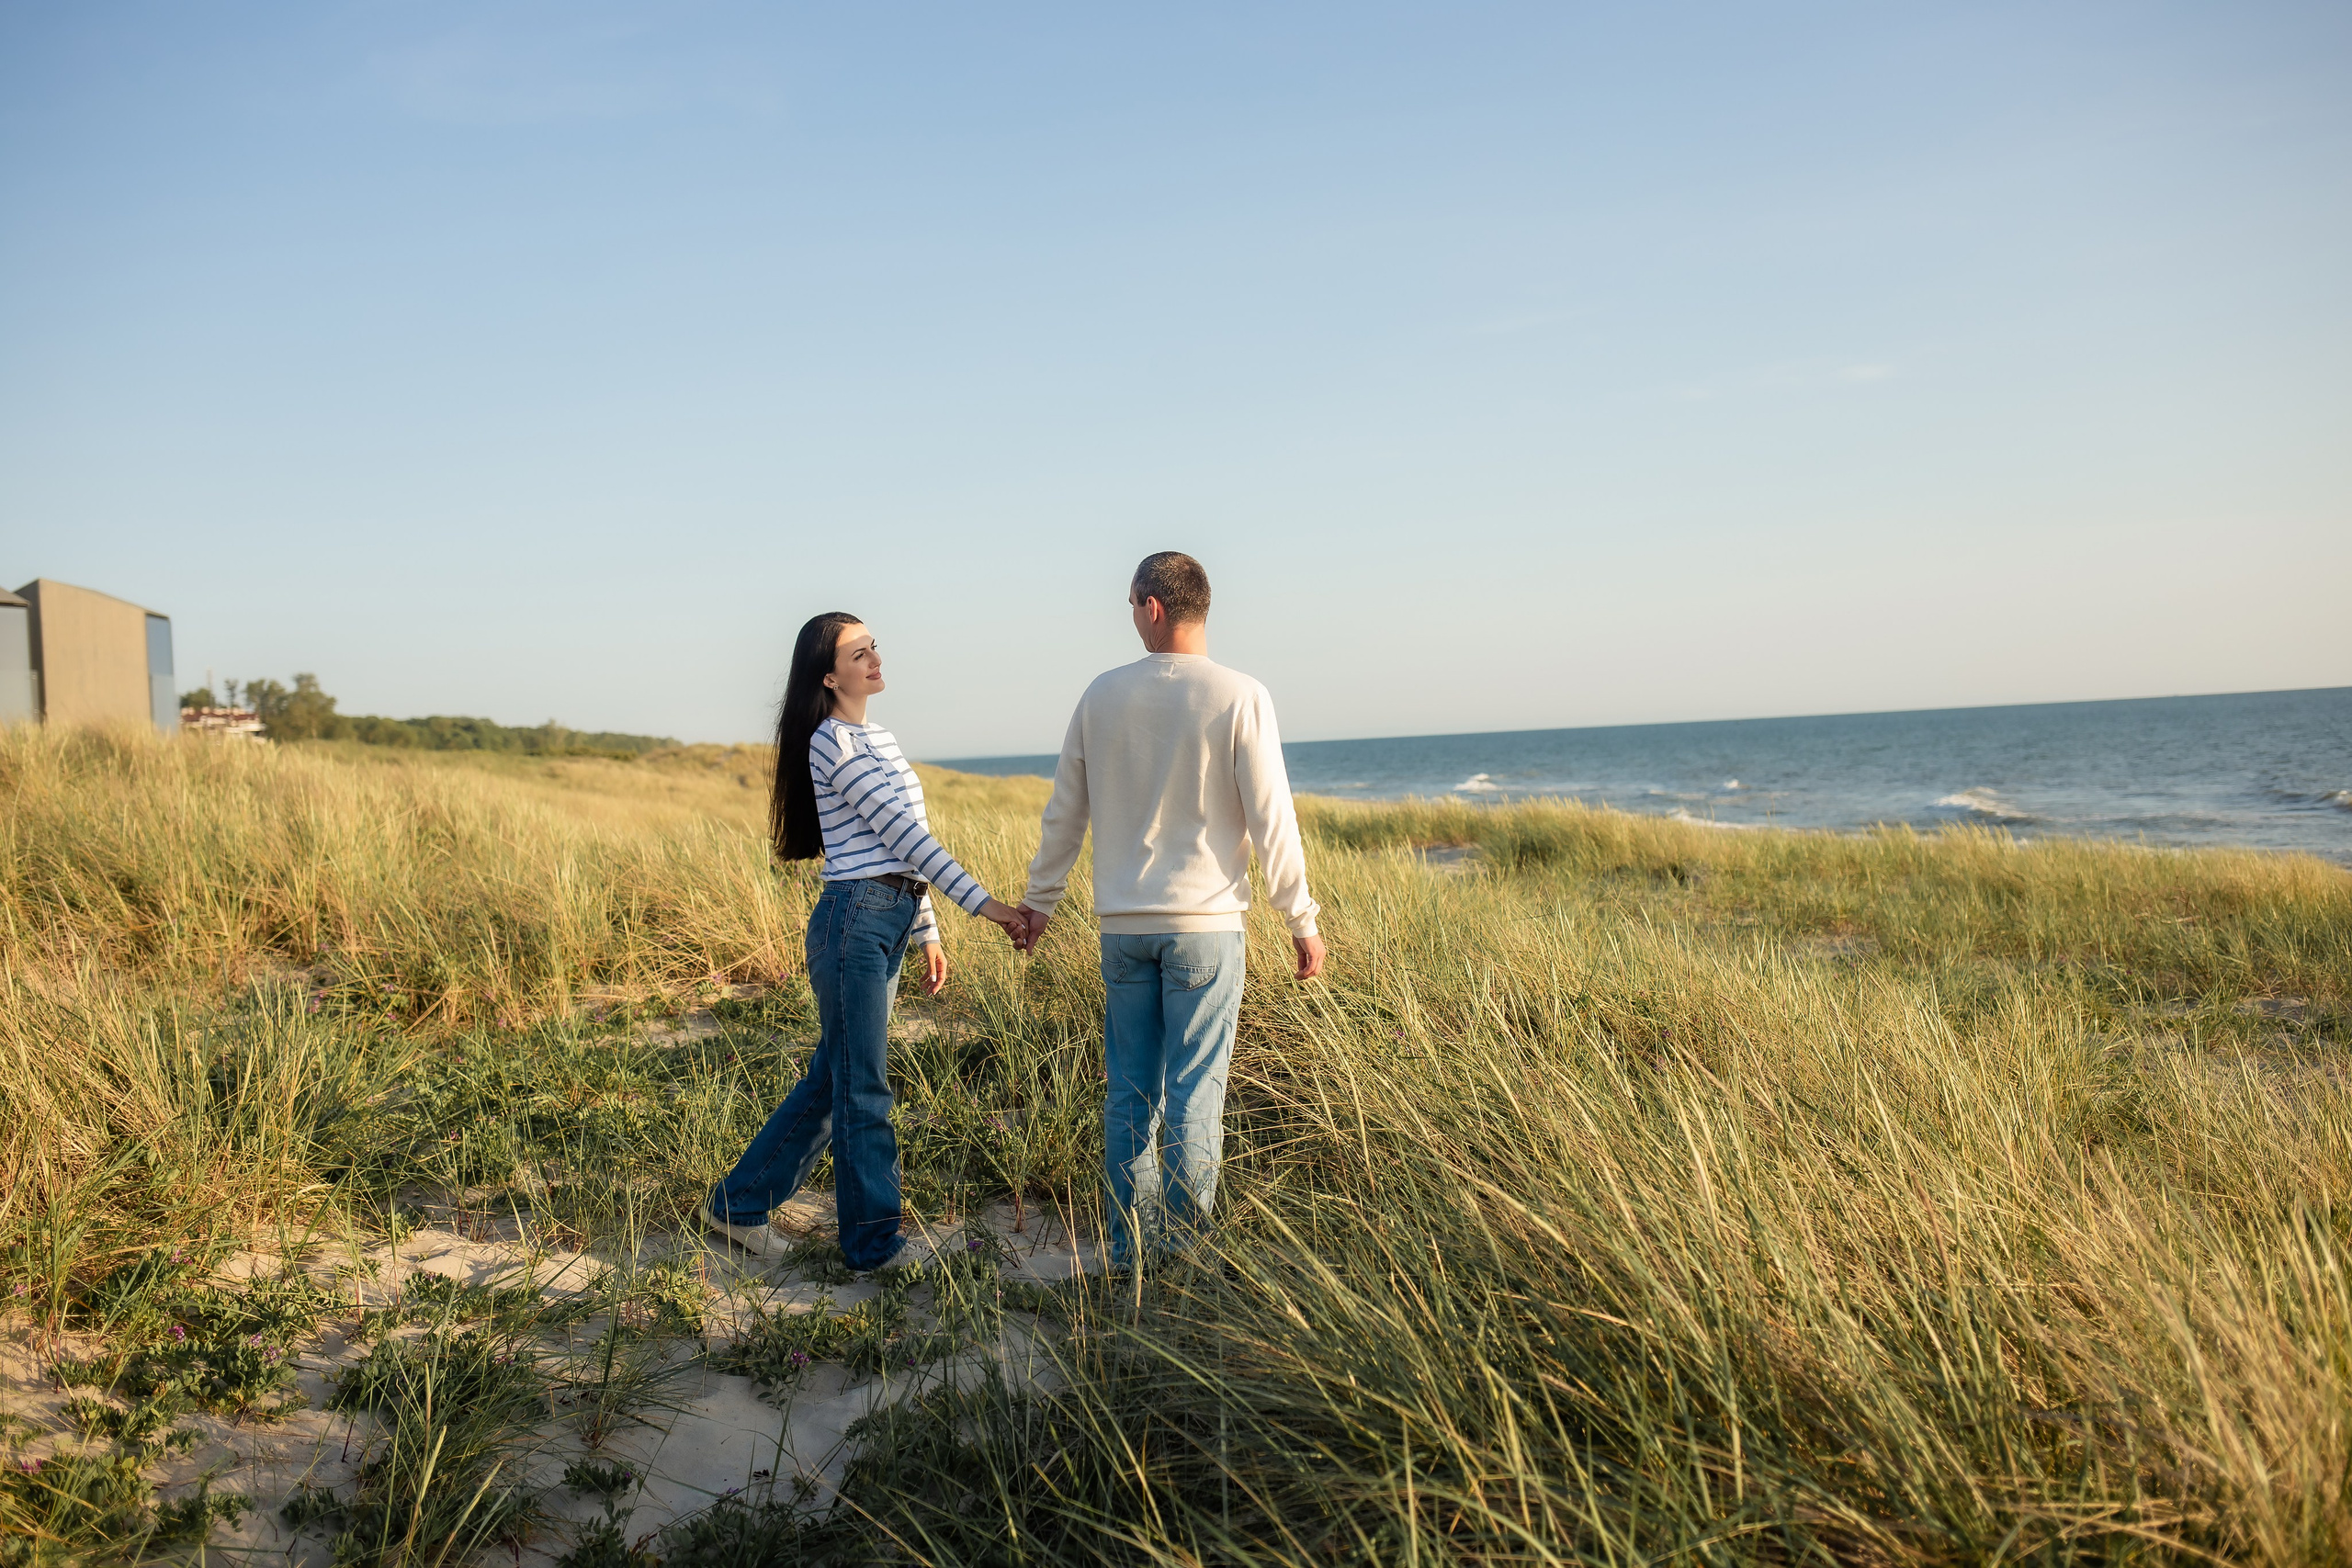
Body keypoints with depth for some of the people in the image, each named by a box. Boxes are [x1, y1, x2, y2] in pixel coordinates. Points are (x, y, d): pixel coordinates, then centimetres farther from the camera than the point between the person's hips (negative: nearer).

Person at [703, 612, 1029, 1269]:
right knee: (862, 1088, 0)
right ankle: (874, 1242, 11)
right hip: (855, 921, -9)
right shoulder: (833, 742, -12)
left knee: (833, 1078, 15)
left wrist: (926, 933, 20)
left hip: (891, 921, 9)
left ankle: (740, 1204, 28)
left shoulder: (877, 737, 17)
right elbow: (903, 832, -17)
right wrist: (986, 905, -19)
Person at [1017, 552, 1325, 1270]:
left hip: (1122, 925, 3)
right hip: (1205, 923, -3)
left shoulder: (1102, 695, 3)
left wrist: (1039, 901, 21)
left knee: (1129, 1091, 11)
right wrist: (1302, 922, 1)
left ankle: (1130, 1247, 18)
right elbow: (1271, 819, -8)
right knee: (1195, 1091, 3)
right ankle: (1187, 1250, 10)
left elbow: (1063, 814, 9)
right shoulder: (1239, 697, -8)